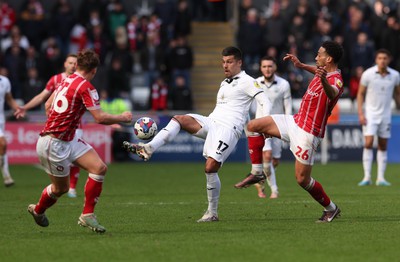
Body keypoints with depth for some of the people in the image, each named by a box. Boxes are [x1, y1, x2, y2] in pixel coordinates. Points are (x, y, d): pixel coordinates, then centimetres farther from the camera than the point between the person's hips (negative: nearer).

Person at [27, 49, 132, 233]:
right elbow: (100, 118, -22)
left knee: (99, 168, -2)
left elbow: (48, 105, 17)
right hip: (54, 144, -9)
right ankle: (37, 210, 36)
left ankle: (87, 215, 4)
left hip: (69, 139, 9)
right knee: (60, 188, 7)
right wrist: (123, 118, -7)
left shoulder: (67, 81, 8)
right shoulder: (86, 87, -18)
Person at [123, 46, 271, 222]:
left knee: (210, 167, -19)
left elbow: (265, 102, -8)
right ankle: (148, 148, -31)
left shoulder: (247, 81, 1)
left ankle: (212, 212, -7)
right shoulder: (224, 83, 26)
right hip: (211, 122, 8)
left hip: (229, 128, -8)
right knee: (179, 119, -16)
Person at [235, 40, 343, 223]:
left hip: (308, 133, -9)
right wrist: (300, 65, 31)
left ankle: (331, 209, 17)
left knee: (302, 179, -6)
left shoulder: (336, 81, -23)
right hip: (295, 121, 9)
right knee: (253, 126, 2)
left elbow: (332, 93, -50)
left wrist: (323, 81, -69)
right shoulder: (323, 73, 6)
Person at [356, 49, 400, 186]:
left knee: (383, 146, 6)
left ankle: (381, 178, 11)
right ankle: (367, 177, -12)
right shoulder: (368, 74, -9)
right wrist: (360, 113, -9)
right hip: (370, 114, -3)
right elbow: (360, 94, -2)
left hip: (385, 114, 3)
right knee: (368, 144, -13)